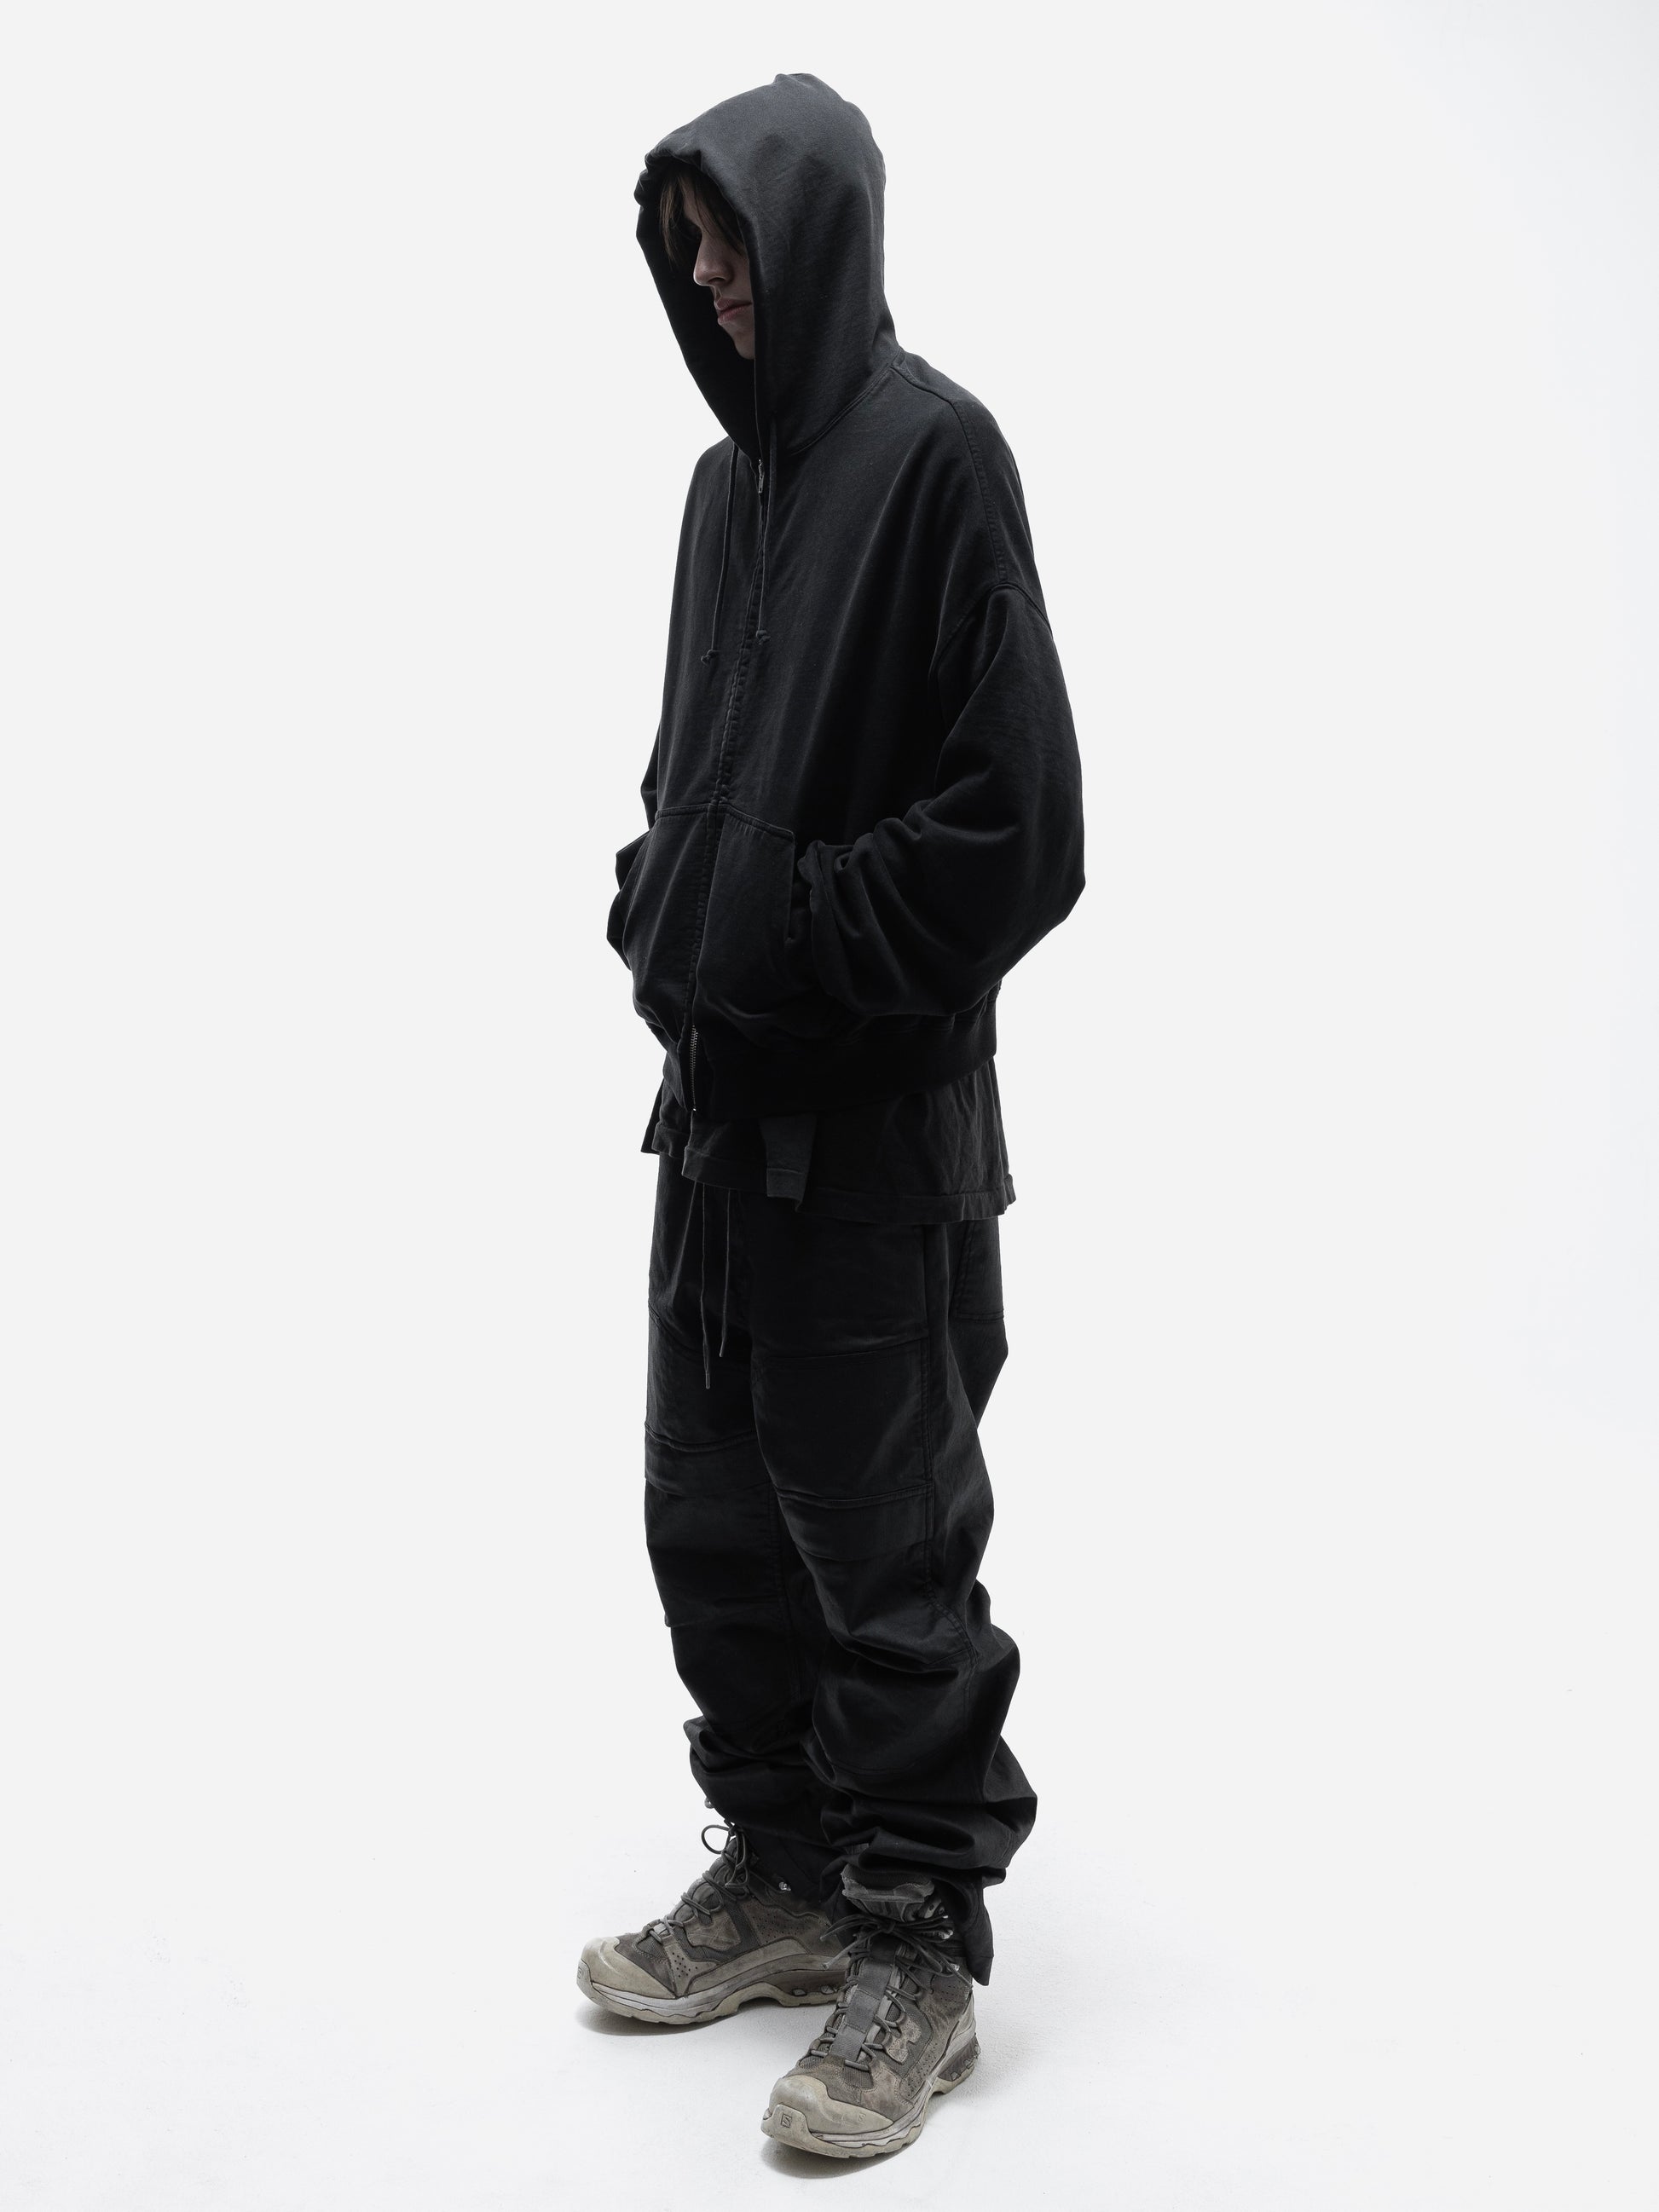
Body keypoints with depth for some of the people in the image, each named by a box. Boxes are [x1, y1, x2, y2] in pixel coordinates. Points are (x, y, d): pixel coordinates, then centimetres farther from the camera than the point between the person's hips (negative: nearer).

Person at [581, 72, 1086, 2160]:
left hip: (879, 1121, -8)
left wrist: (783, 932, -13)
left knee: (884, 1538, 2)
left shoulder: (932, 452, -10)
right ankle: (787, 1872, 30)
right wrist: (662, 909, 5)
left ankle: (920, 1943, 17)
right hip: (720, 1090, 8)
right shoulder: (729, 479, 13)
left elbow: (1019, 822, -15)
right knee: (712, 1514, 14)